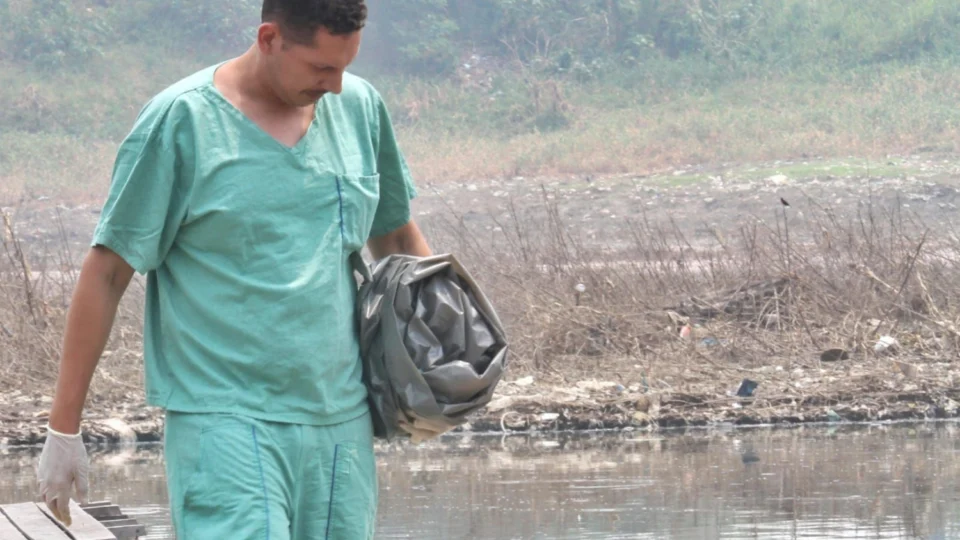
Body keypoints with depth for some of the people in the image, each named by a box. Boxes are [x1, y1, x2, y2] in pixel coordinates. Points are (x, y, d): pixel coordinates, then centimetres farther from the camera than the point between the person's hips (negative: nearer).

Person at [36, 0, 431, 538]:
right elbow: (105, 276, -4)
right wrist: (64, 429, -4)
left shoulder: (360, 107, 9)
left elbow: (396, 235, 24)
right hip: (226, 426, -5)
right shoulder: (181, 121, -7)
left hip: (342, 419, 5)